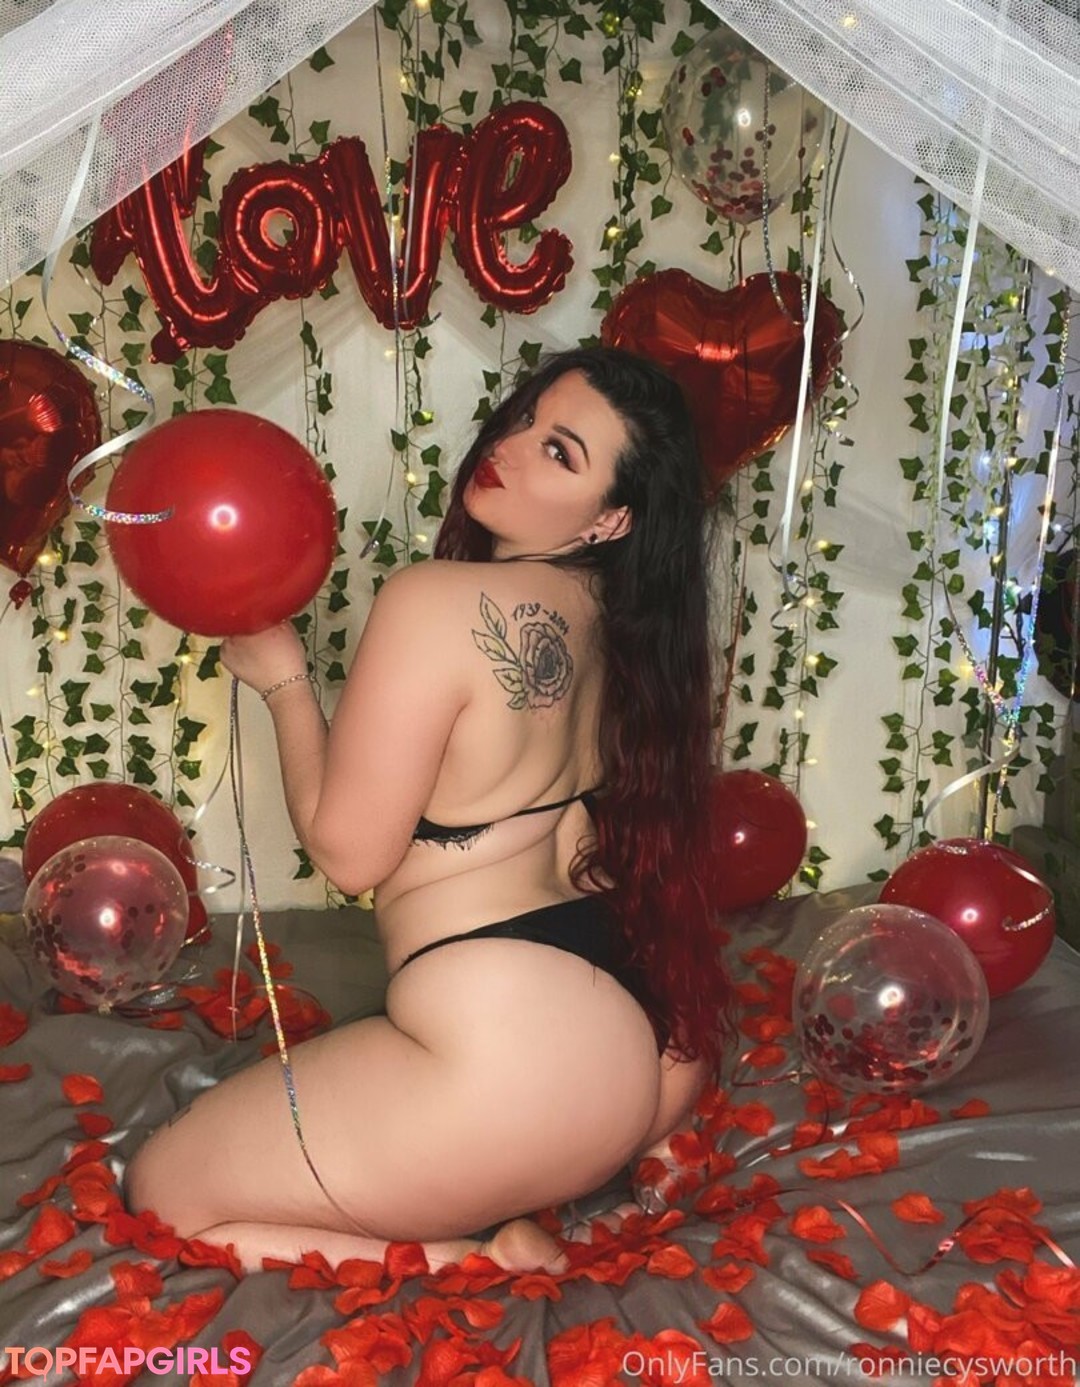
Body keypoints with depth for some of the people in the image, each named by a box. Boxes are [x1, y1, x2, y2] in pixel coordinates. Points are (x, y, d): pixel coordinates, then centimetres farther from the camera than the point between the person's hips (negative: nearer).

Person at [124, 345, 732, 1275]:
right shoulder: (612, 610, 6)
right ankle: (624, 1156, 16)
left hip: (519, 1045, -9)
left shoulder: (436, 600, -18)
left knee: (167, 1194, 9)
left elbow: (349, 853, -10)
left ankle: (495, 1267, -3)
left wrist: (283, 678, 1)